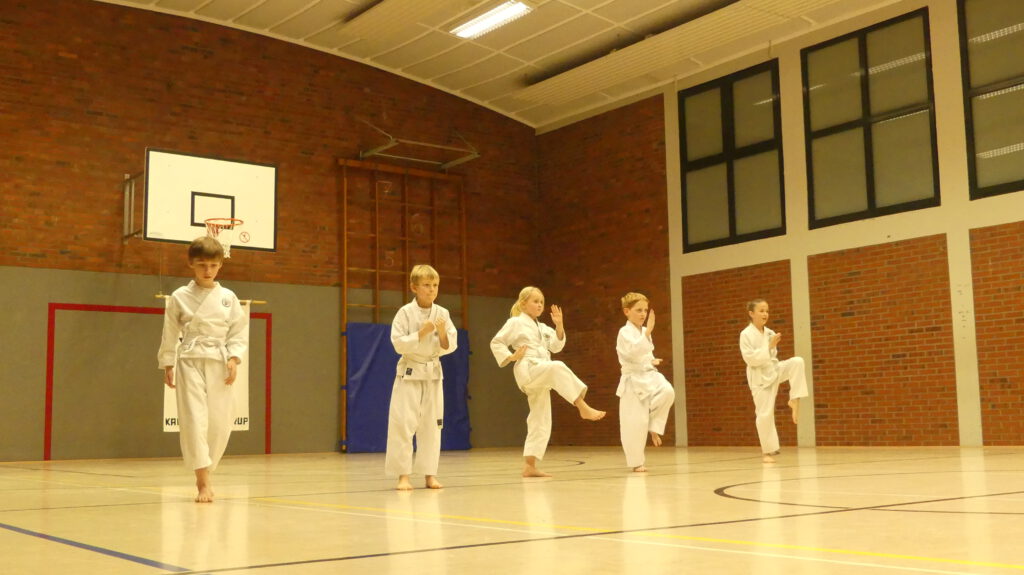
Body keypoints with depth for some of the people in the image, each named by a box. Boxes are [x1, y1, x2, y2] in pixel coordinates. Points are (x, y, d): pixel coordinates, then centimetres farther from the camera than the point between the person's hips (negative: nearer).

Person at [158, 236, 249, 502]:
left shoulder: (228, 298, 5)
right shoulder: (179, 297, 1)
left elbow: (239, 332, 7)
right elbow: (170, 334, 7)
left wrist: (233, 358, -6)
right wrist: (167, 365, 6)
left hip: (219, 364, 2)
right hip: (190, 362, -2)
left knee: (220, 423, 3)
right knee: (194, 419, -12)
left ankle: (204, 475, 25)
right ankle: (204, 483, -9)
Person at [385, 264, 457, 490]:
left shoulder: (442, 313, 2)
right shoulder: (405, 312, -7)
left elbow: (450, 346, 3)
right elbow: (399, 344, -12)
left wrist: (442, 334, -16)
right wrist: (421, 332, -20)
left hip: (433, 373, 4)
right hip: (409, 373, -3)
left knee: (432, 425, 6)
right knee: (403, 424, -6)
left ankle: (430, 474, 14)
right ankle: (403, 475, 1)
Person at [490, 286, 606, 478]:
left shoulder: (542, 328, 21)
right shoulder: (515, 323, 1)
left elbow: (556, 346, 9)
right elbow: (496, 343, 0)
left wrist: (559, 325, -2)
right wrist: (511, 357, -10)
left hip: (541, 377, 8)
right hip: (527, 370, -8)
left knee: (540, 421, 5)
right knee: (557, 367, -36)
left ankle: (530, 466, 9)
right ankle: (583, 407, -40)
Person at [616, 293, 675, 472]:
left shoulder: (644, 332, 12)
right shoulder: (625, 332, -11)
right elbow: (634, 352, -29)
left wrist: (652, 361, 7)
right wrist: (648, 332, -32)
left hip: (650, 376, 6)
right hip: (633, 380, -6)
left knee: (667, 392, -25)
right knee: (635, 423, -6)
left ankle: (654, 427, -3)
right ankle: (637, 462, 10)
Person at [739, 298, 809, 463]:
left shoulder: (770, 333, 5)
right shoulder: (746, 334, -12)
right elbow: (750, 358, -20)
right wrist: (769, 347, -23)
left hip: (774, 370, 5)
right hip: (760, 377, -5)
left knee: (797, 362, -20)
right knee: (764, 414, -4)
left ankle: (794, 400, -10)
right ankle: (767, 451, 10)